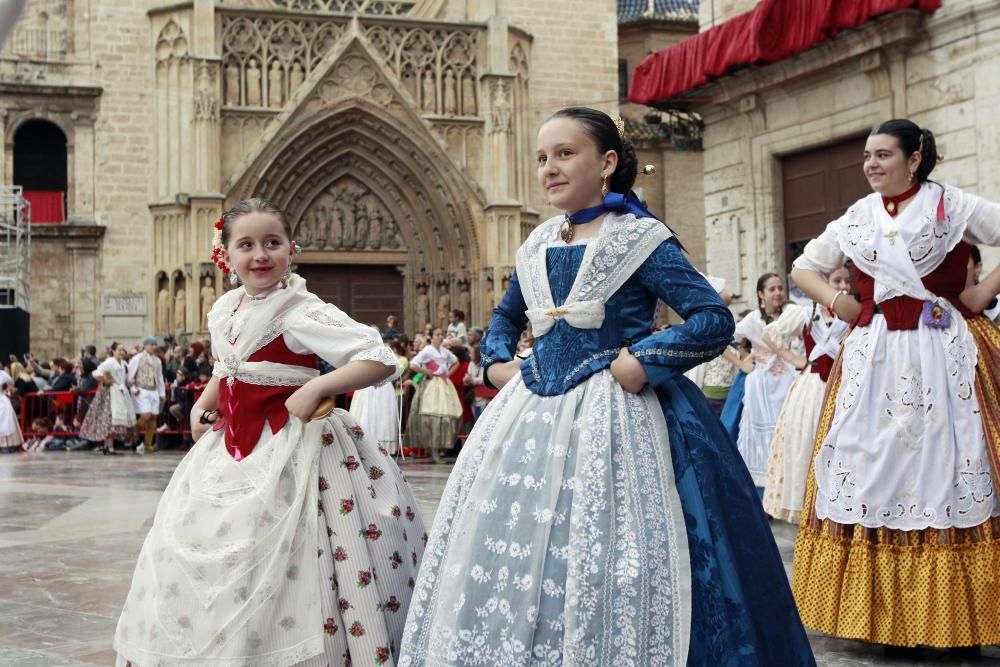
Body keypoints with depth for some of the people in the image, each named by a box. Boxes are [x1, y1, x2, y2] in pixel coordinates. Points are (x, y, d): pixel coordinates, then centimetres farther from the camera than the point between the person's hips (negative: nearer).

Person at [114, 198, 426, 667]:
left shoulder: (302, 312, -15)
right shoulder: (223, 310, 9)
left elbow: (381, 360, -22)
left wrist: (314, 387, -25)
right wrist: (203, 403, 12)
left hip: (287, 449, -8)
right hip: (230, 447, 8)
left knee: (268, 568, -10)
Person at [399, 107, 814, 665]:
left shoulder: (640, 238, -6)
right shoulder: (538, 246, 12)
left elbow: (716, 319, -11)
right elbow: (505, 316, 29)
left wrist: (643, 362, -18)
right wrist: (497, 360, 11)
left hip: (613, 416, -6)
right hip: (534, 412, 7)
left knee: (601, 563, -7)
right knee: (509, 548, 9)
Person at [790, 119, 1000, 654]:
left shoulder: (953, 206, 1)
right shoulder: (856, 218, 13)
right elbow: (804, 267, 22)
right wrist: (834, 302, 6)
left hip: (943, 354, -4)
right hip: (874, 357, 4)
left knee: (942, 464, -3)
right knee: (873, 469, 1)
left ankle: (954, 616, 5)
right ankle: (886, 619, 8)